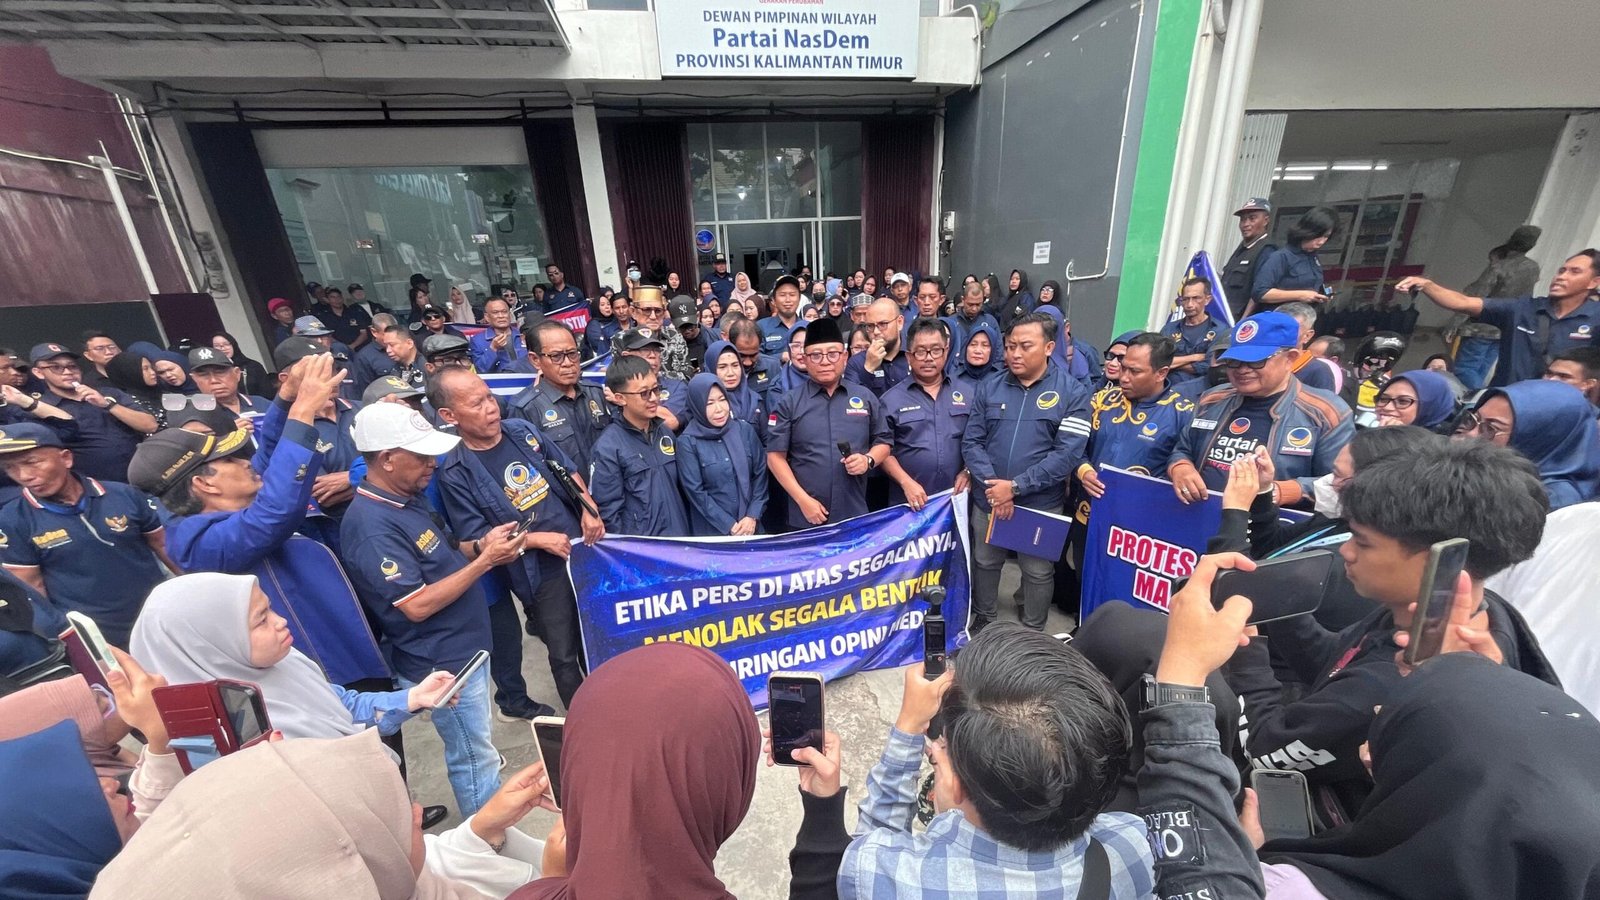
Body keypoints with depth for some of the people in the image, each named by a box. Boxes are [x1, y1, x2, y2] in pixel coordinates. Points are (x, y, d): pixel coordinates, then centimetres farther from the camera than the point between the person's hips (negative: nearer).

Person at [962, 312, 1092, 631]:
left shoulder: (1072, 392, -7)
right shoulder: (988, 387, 1)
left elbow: (1067, 453, -15)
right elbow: (971, 442, -2)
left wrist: (1016, 486, -20)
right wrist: (992, 484, -17)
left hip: (1041, 504, -2)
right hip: (988, 499, 2)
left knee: (1038, 572, 14)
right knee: (985, 563, 18)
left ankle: (1033, 632, 38)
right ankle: (983, 621, 41)